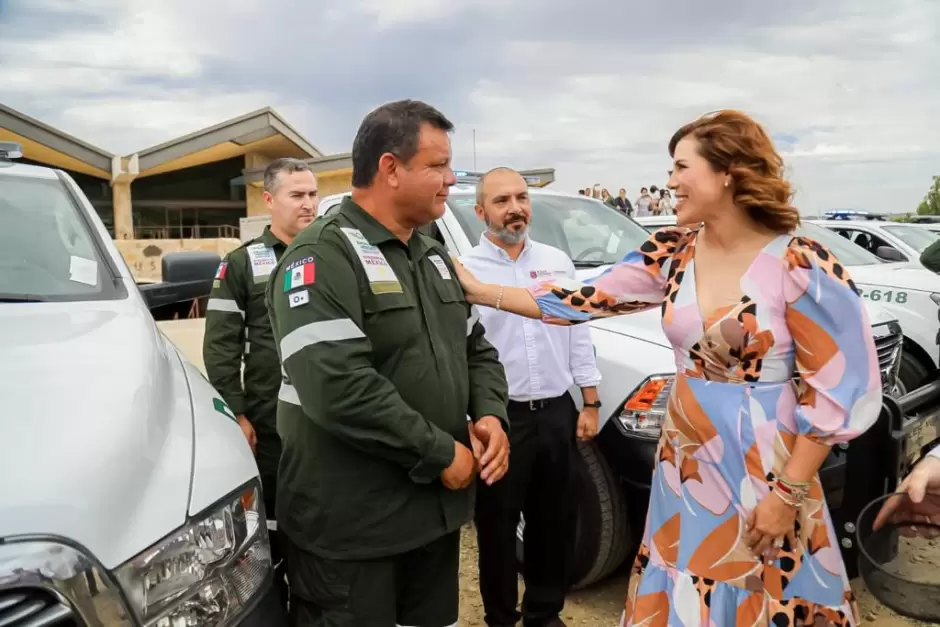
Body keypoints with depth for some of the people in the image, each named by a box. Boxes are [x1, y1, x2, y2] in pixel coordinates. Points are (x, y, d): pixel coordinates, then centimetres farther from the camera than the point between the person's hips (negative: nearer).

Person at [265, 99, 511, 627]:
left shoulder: (434, 256, 12)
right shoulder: (322, 258, -17)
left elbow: (477, 348, 15)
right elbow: (339, 389, -28)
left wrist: (491, 416, -4)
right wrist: (441, 454, -20)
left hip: (437, 509, 8)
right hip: (351, 526, -8)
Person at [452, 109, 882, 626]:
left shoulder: (801, 266, -16)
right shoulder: (672, 253, -1)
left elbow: (841, 390, -13)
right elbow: (587, 301, 0)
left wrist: (789, 493, -13)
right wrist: (480, 292, -1)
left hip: (764, 472, -4)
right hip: (684, 462, 5)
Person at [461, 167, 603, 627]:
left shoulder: (557, 262, 8)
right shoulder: (465, 271, -6)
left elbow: (578, 333, 10)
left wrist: (590, 403, 8)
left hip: (557, 413, 4)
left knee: (556, 524, 16)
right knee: (498, 528, 10)